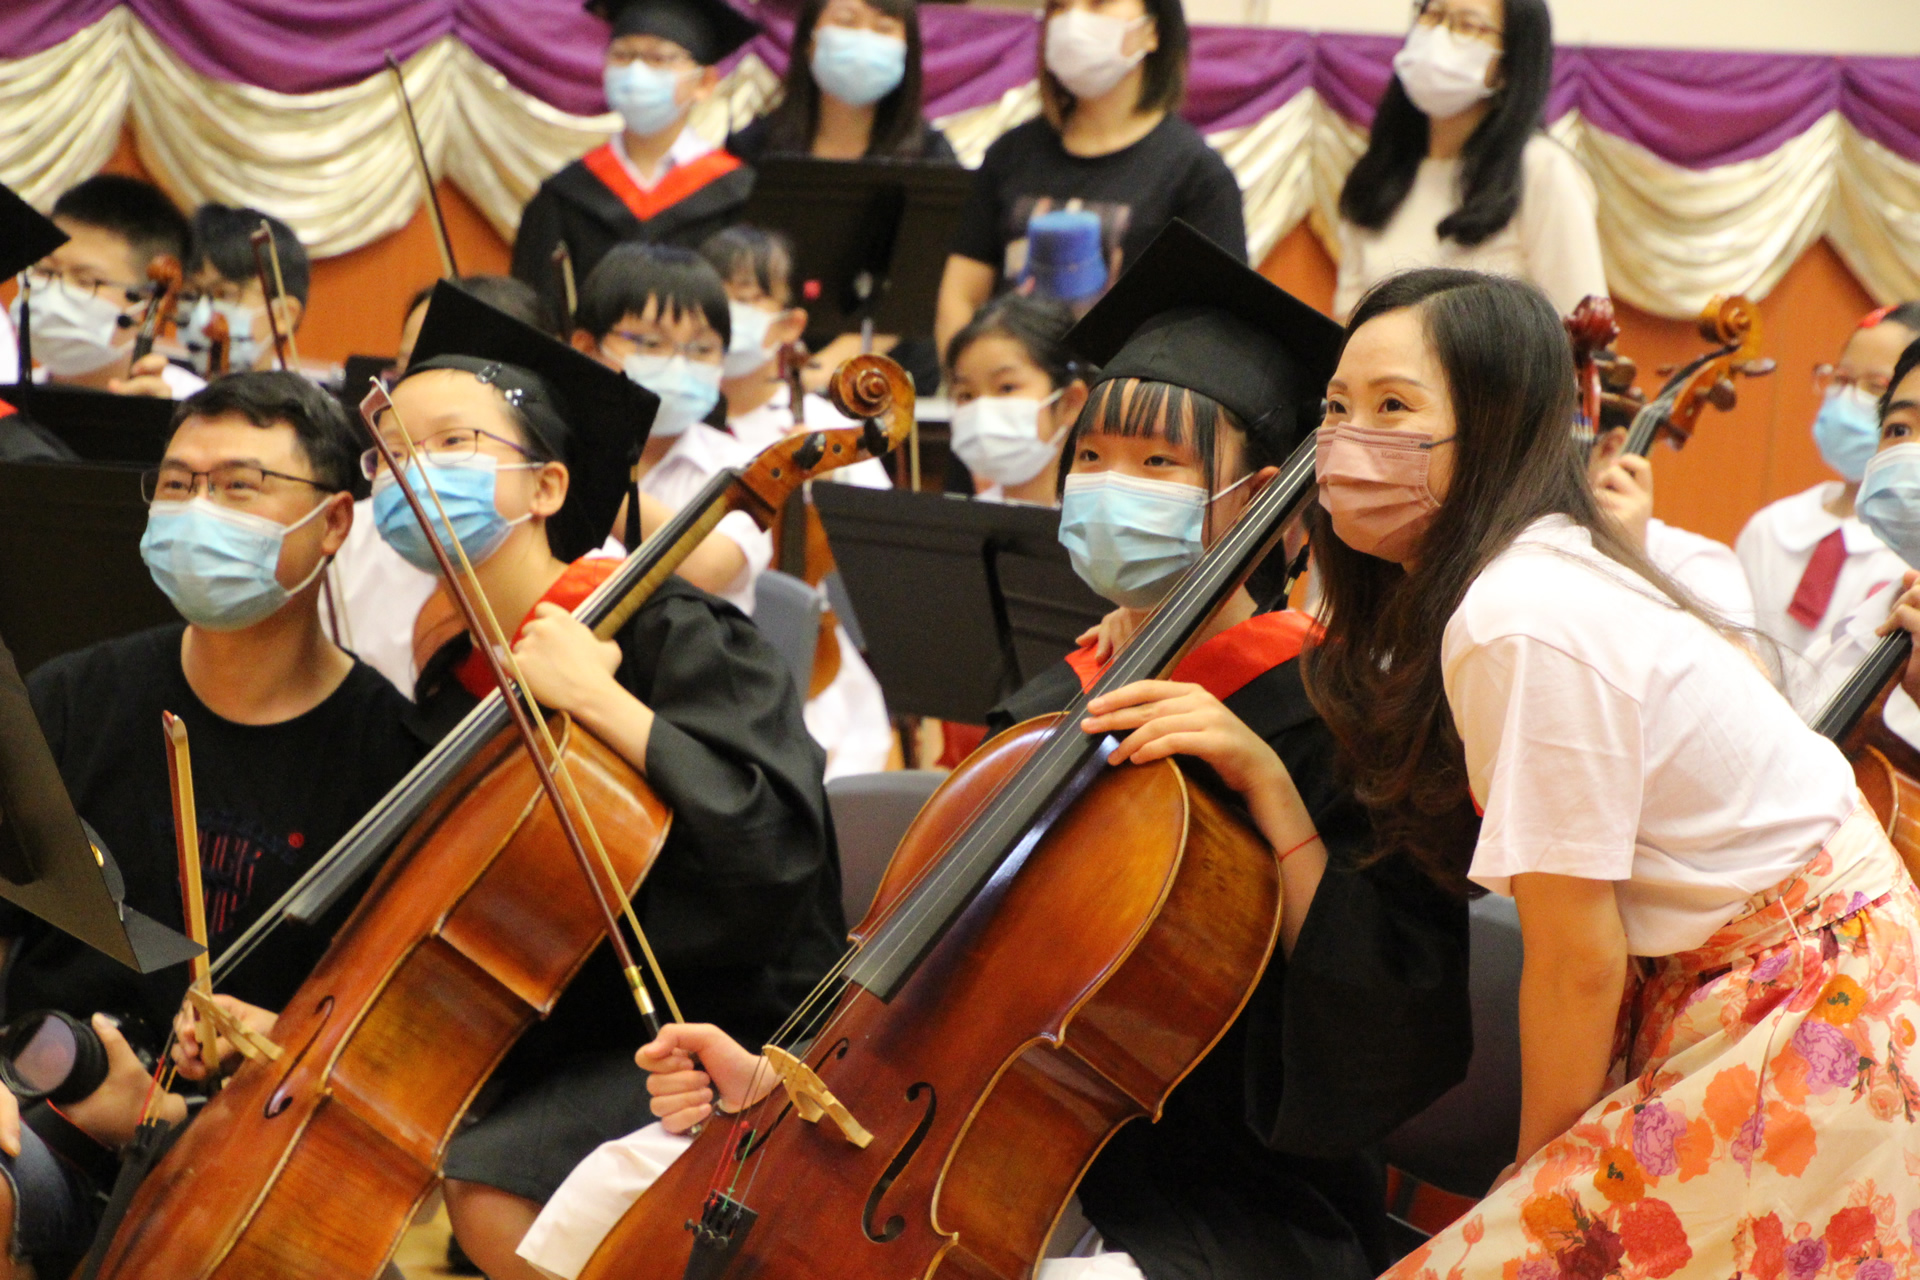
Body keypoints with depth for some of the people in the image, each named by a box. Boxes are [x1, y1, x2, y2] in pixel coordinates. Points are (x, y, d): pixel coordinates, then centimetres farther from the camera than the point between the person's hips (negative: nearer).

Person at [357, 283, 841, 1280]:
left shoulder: (669, 630, -13)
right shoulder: (451, 686, 9)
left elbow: (775, 843, -28)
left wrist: (597, 700, -26)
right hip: (552, 1029, 8)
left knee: (489, 1186, -27)